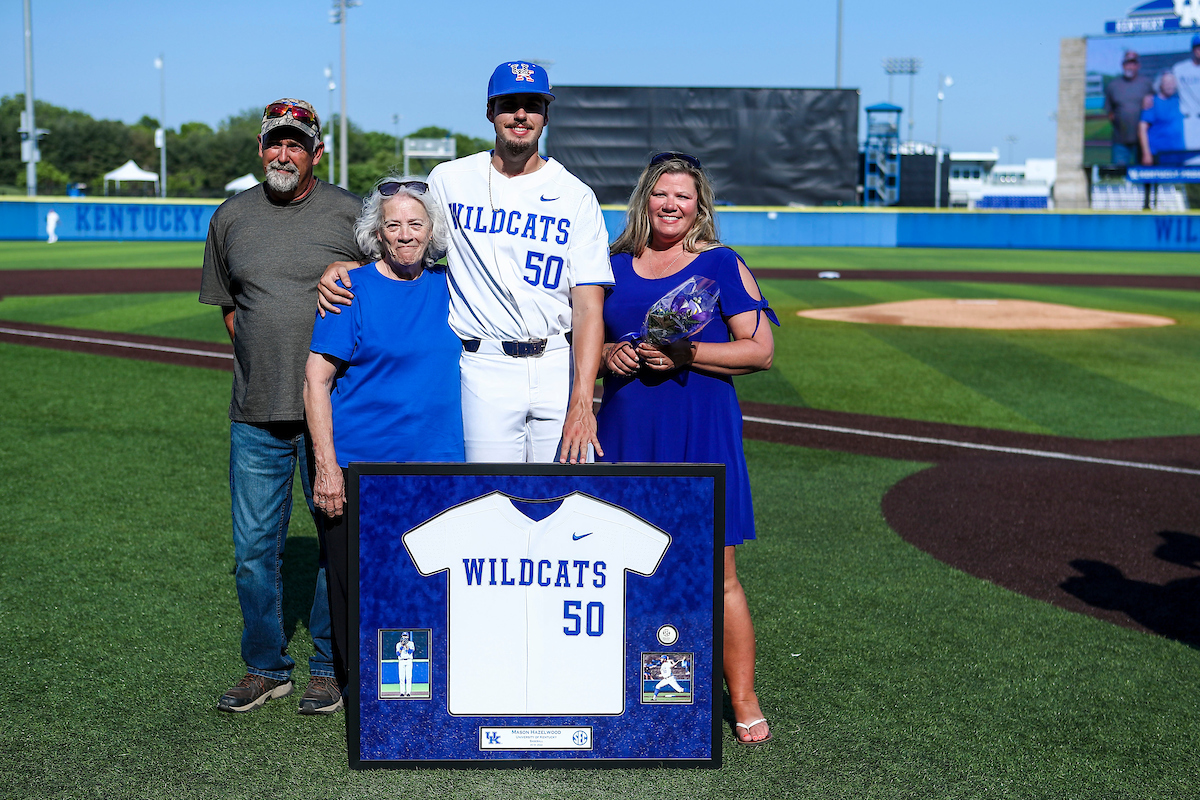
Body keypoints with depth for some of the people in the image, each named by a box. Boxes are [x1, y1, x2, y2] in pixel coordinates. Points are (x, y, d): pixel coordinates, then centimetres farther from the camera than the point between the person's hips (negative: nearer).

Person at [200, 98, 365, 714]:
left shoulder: (349, 214, 0)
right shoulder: (231, 218, 10)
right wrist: (260, 364, 9)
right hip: (255, 415, 3)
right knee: (254, 547, 7)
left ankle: (330, 666, 19)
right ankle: (265, 668, 22)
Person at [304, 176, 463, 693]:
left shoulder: (448, 288, 8)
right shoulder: (352, 291, -4)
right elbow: (316, 380, -7)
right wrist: (326, 466, -14)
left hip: (436, 463, 4)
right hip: (360, 466, -3)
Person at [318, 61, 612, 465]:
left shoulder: (577, 197, 3)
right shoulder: (449, 180, 7)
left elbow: (589, 307, -5)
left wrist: (582, 402, -17)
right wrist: (341, 265, -4)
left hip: (560, 366, 0)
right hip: (485, 368, 0)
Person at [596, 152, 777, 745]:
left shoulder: (721, 265, 3)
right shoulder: (616, 266, 13)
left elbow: (760, 350, -3)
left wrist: (686, 355, -14)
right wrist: (609, 355, -2)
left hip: (701, 433, -3)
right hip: (626, 432, 4)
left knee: (716, 572, -4)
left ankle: (743, 702, 6)